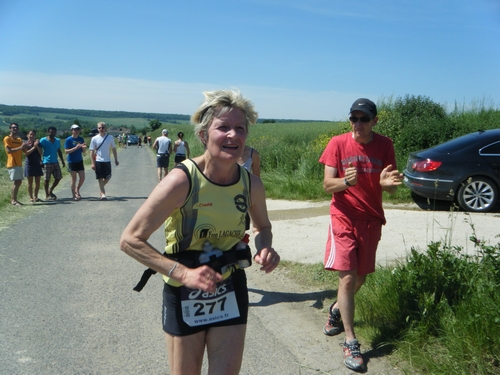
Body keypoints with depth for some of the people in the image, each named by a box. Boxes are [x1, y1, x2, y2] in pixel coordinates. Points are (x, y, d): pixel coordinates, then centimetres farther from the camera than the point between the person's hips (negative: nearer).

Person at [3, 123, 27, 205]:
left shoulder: (19, 139, 18)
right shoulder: (7, 138, -4)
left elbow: (24, 150, 12)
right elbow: (8, 150, -16)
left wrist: (24, 145, -9)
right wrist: (20, 148, -22)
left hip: (19, 164, 8)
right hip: (12, 164, -8)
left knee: (19, 182, 8)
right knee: (16, 182, -12)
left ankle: (14, 199, 15)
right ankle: (13, 200, -9)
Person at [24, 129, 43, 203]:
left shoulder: (38, 143, 9)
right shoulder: (26, 144, -1)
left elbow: (40, 153, 1)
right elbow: (26, 153, -13)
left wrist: (37, 146, -12)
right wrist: (34, 147, -18)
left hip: (37, 164, 4)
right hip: (29, 164, -3)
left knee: (37, 182, 5)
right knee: (30, 182, 0)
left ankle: (36, 197, 16)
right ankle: (31, 198, 6)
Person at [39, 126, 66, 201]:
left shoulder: (57, 140, 12)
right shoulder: (43, 140, -5)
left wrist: (62, 161, 17)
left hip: (55, 162, 6)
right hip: (47, 163, -6)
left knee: (58, 178, 4)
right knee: (47, 179, -2)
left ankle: (50, 191, 23)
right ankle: (47, 195, 9)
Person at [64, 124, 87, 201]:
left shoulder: (81, 139, 7)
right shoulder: (69, 140, -8)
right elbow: (66, 151, -13)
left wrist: (84, 147, -12)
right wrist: (76, 147, -23)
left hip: (80, 161, 4)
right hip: (72, 162, -4)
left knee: (82, 178, 3)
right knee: (74, 179, 2)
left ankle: (77, 190, 30)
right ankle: (74, 195, 14)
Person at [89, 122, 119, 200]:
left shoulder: (110, 138, 3)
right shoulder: (94, 139, -2)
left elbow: (113, 149, 12)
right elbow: (92, 151, -2)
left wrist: (116, 160, 10)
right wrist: (93, 163, -9)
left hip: (107, 161, 2)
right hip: (98, 161, -2)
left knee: (108, 178, 5)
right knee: (100, 178, -3)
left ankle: (101, 189, 30)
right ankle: (102, 194, 1)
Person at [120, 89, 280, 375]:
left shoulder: (252, 184, -10)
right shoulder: (183, 180, -23)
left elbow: (263, 226, 12)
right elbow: (131, 240, -19)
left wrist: (265, 248, -11)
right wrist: (183, 273, -28)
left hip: (231, 291, 3)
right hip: (184, 293, -3)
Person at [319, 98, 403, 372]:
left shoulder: (385, 145, -2)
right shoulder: (338, 143, -8)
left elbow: (393, 189, -2)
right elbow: (327, 184, -10)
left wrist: (387, 183, -26)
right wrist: (346, 181, -31)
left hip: (371, 220, 3)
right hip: (344, 218, -3)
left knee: (360, 278, 14)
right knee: (347, 278, -9)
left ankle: (336, 309, 43)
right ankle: (350, 342, 1)